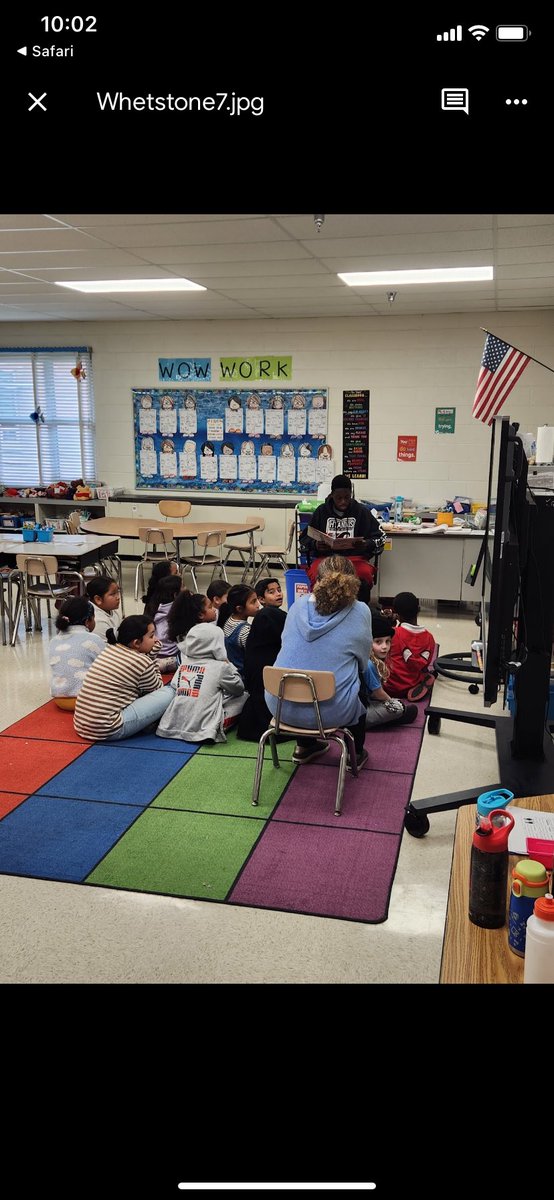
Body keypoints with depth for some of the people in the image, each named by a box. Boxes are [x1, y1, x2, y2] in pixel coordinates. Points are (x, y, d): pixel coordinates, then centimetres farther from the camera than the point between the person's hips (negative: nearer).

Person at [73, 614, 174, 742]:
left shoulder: (109, 649, 10)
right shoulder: (141, 662, -11)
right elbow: (157, 688, 8)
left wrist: (149, 655, 12)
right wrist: (151, 656, 11)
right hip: (107, 731, -8)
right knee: (169, 692, -6)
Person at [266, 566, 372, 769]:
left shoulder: (299, 604, 1)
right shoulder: (360, 612, -8)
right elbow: (362, 662, 4)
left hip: (281, 706, 3)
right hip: (331, 711, -3)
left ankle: (305, 748, 46)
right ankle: (355, 755, 42)